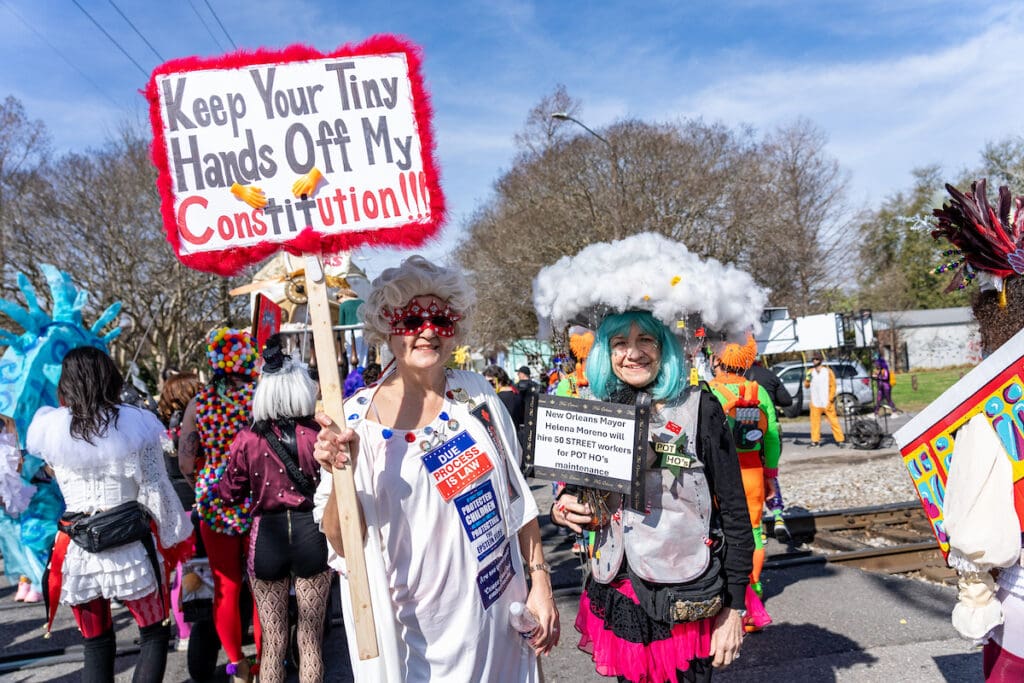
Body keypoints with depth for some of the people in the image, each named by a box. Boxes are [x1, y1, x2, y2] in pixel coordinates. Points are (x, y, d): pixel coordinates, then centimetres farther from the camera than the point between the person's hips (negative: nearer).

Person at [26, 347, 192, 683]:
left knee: (96, 646, 16)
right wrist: (176, 538, 8)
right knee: (154, 634, 14)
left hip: (76, 549, 2)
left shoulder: (48, 426, -4)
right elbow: (155, 489, -5)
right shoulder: (134, 422, -7)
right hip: (130, 546, -2)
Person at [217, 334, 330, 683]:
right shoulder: (317, 435, -10)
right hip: (311, 535, -1)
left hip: (267, 535, 1)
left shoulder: (247, 439, -7)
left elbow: (230, 493, 3)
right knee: (310, 640, 12)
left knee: (273, 641, 14)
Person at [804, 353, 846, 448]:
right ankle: (815, 441, 11)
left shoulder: (828, 371, 1)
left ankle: (840, 440, 2)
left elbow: (833, 386, -1)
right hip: (815, 403, 3)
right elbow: (806, 386, 10)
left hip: (827, 403, -3)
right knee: (815, 422, 4)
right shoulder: (810, 372, 10)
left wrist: (830, 399, -8)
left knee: (833, 421, -3)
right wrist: (807, 379, -10)